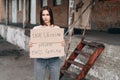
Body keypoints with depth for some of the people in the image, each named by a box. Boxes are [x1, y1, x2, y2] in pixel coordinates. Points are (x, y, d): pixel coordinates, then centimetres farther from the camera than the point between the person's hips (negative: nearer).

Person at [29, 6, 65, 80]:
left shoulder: (57, 28, 1)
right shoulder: (36, 29, 0)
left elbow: (60, 42, 8)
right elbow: (33, 42, 6)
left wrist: (63, 44, -14)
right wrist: (30, 44, -15)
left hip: (54, 60, 1)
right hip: (40, 60, 0)